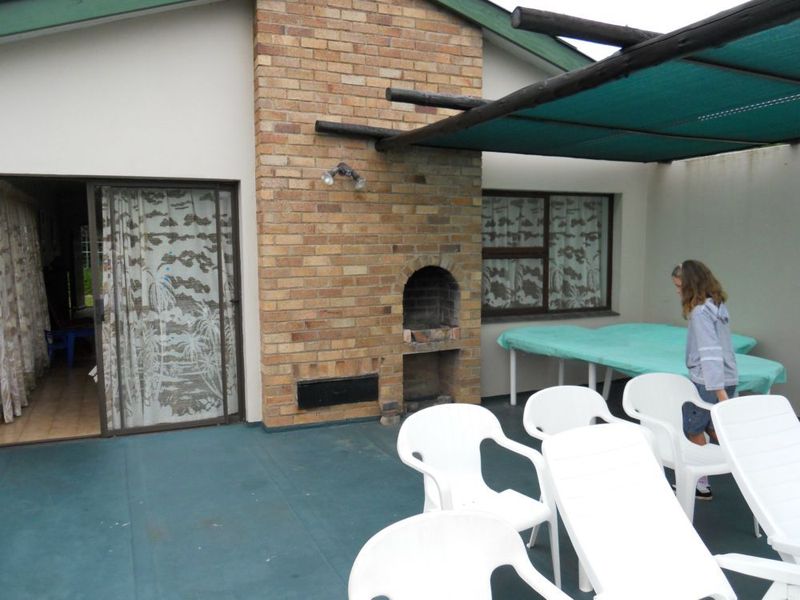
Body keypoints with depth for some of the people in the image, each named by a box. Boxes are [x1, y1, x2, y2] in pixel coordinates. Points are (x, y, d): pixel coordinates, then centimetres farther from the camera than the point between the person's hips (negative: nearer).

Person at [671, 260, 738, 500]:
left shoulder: (700, 311, -18)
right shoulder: (717, 305, 9)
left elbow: (710, 353, -25)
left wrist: (719, 392, -28)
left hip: (710, 383, -8)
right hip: (728, 379, 9)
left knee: (692, 430, 7)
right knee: (712, 427, 23)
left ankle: (701, 485, 17)